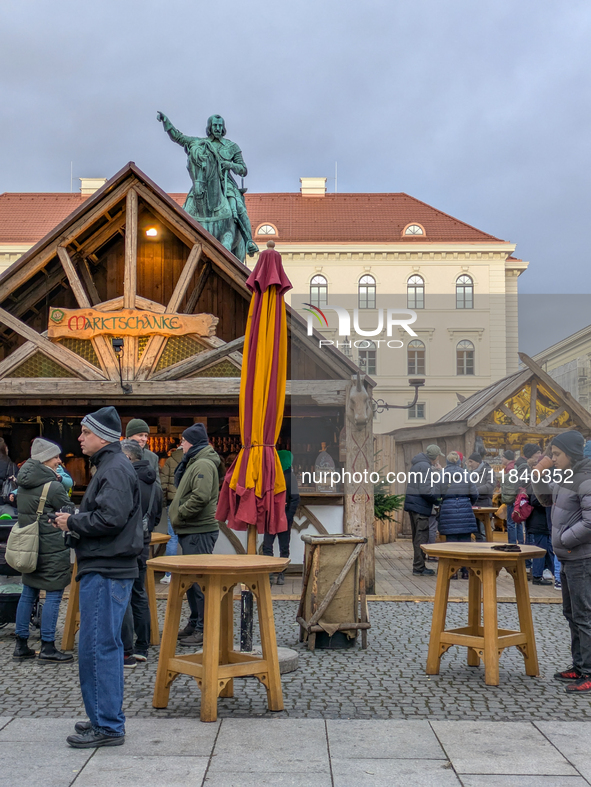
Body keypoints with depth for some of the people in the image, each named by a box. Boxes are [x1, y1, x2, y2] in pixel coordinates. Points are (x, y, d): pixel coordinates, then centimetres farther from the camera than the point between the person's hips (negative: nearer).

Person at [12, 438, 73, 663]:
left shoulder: (23, 483, 8)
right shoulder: (53, 486, -16)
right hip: (53, 548, -8)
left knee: (28, 594, 13)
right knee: (53, 595, -1)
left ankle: (21, 646, 18)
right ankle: (47, 649, 1)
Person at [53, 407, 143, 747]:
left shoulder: (115, 469, -14)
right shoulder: (110, 465, 18)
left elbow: (110, 517, -24)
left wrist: (73, 522, -11)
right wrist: (75, 523, 8)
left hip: (106, 572, -11)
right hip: (107, 568, 11)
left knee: (97, 648, -7)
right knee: (107, 646, 16)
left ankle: (107, 726, 0)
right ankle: (108, 718, 26)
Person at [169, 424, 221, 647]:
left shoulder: (203, 464, -14)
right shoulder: (194, 462, 20)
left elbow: (201, 497, -26)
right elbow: (180, 484, 25)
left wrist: (179, 514, -15)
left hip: (200, 532, -11)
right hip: (190, 531, 11)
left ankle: (204, 629, -4)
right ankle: (194, 623, 26)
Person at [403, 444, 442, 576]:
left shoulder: (417, 464, 16)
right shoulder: (425, 466, -16)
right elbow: (426, 490, -22)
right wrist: (438, 500, -9)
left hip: (413, 505, 10)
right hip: (420, 506, -10)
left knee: (418, 536, 16)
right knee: (421, 537, -4)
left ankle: (418, 566, 23)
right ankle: (419, 568, -1)